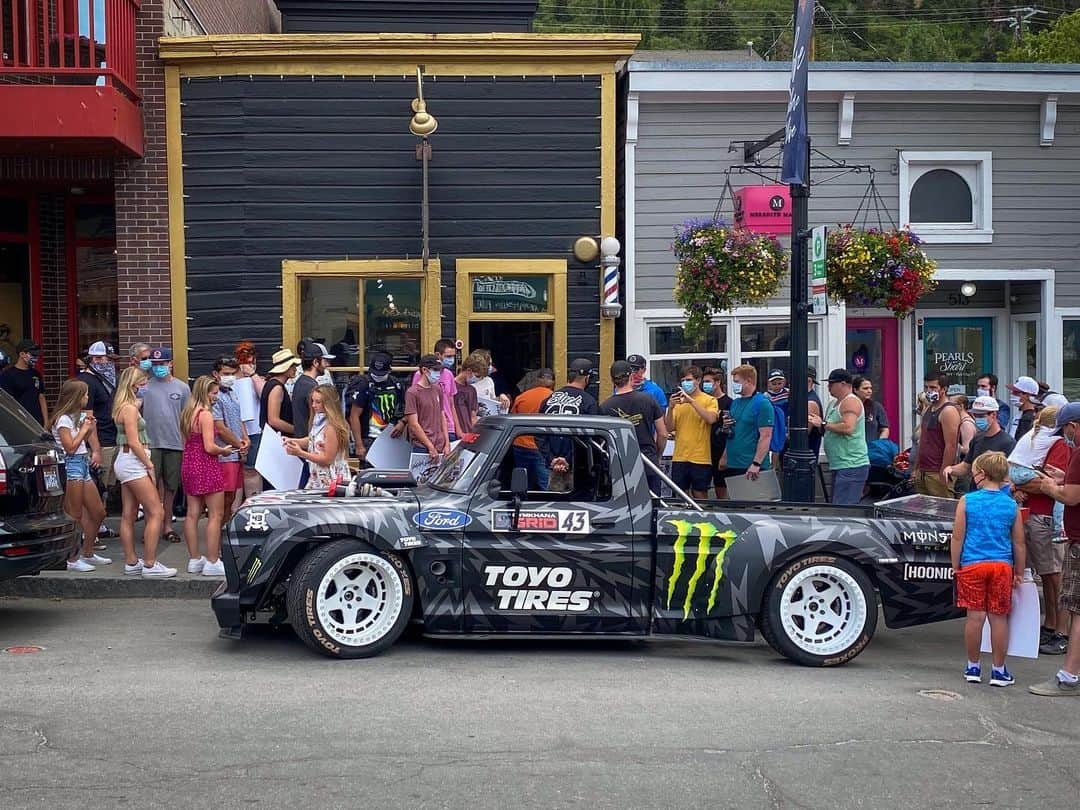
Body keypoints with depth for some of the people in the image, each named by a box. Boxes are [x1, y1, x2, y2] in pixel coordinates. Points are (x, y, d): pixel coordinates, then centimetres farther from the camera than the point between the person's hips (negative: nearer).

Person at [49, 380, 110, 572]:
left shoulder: (76, 417, 17)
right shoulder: (63, 419, -11)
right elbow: (70, 447, -16)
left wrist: (88, 428, 7)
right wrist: (84, 429, -8)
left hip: (83, 466, 10)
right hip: (71, 467, -10)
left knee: (98, 513, 12)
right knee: (75, 516, -6)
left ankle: (88, 554, 23)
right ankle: (71, 559, 0)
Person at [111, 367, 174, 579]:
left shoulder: (125, 406, 14)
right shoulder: (130, 408, -15)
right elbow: (134, 442, -19)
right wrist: (149, 465, -14)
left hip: (126, 462, 11)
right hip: (133, 462, -11)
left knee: (129, 515, 11)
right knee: (156, 513, -9)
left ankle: (131, 563, 15)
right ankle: (150, 565, -10)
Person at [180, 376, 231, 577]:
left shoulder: (187, 414, 11)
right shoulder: (206, 414, -15)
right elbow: (209, 447, -20)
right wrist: (224, 450, -1)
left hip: (189, 465, 9)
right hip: (206, 466, -9)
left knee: (192, 514, 10)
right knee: (216, 515, -3)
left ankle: (194, 560, 15)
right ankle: (212, 562, -5)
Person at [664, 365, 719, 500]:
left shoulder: (709, 400, 1)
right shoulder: (678, 401, 11)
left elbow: (711, 419, -18)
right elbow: (669, 428, 6)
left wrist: (691, 401, -19)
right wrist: (670, 408, -10)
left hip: (700, 458, -4)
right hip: (679, 458, 4)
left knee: (699, 495, 2)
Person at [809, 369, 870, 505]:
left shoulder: (851, 401, -11)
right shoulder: (833, 403, 19)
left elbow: (848, 428, -24)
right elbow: (830, 430, 25)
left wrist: (823, 424, -16)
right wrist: (816, 423, 8)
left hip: (851, 466, -11)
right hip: (840, 466, 11)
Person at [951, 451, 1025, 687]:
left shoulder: (967, 501, -3)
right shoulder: (1011, 505, 3)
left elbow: (957, 537, -2)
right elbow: (1019, 543, 8)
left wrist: (956, 566, 9)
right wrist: (1019, 572, 18)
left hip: (972, 565, -1)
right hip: (1002, 566, 1)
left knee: (975, 616, 4)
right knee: (999, 618, 6)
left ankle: (973, 667, 14)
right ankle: (999, 670, 13)